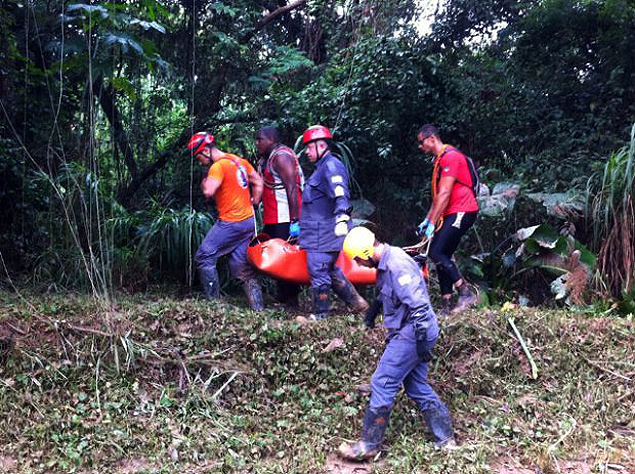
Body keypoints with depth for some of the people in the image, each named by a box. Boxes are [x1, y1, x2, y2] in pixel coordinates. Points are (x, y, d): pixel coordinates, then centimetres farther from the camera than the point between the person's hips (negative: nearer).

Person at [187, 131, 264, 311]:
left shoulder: (218, 166, -14)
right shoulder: (239, 161, 12)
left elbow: (208, 191, -26)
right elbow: (258, 183, 18)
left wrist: (204, 181, -4)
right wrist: (252, 205, 19)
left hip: (230, 223, -8)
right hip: (248, 221, 8)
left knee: (204, 257, 2)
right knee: (243, 266, 11)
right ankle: (258, 308, 9)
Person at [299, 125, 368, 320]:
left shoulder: (331, 166, -12)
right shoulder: (323, 167, 21)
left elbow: (339, 193, -29)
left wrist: (342, 215, -44)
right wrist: (301, 225, 38)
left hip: (324, 235, -11)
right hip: (319, 232, 11)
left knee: (318, 272, -4)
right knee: (329, 271, 17)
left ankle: (320, 314, 6)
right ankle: (356, 303, 24)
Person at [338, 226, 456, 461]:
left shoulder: (397, 264, -22)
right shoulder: (386, 263, 11)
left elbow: (418, 305, -25)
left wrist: (422, 343, -24)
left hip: (411, 333, -10)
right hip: (405, 333, 10)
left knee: (382, 384, -5)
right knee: (418, 387, 15)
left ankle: (368, 446, 5)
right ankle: (446, 441, 25)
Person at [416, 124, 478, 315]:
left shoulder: (450, 156, -13)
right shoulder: (439, 159, 20)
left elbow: (444, 194, -18)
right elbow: (438, 195, 23)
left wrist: (432, 222, -18)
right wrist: (427, 219, 17)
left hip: (461, 212, -10)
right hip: (452, 213, 10)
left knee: (436, 253, -17)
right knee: (442, 256, 6)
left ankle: (466, 293, -11)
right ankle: (446, 305, 8)